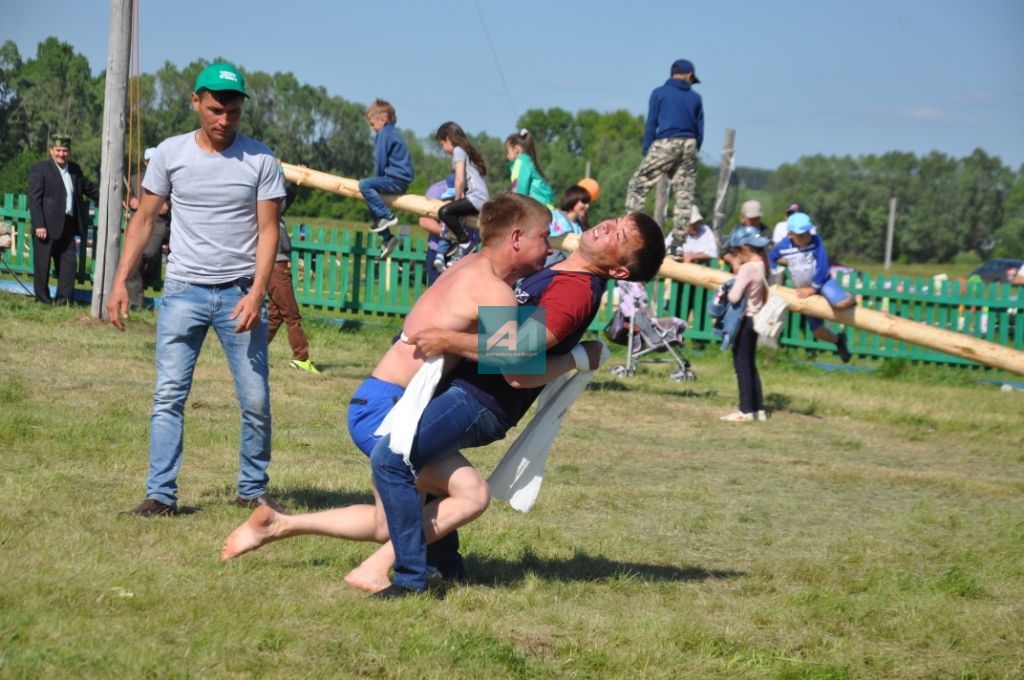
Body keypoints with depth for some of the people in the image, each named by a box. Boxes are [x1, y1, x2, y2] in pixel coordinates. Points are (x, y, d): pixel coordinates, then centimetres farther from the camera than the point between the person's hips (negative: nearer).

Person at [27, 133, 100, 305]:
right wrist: (39, 225, -18)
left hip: (67, 226, 6)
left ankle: (64, 299, 9)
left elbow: (89, 188, 27)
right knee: (42, 263, 0)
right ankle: (42, 298, 9)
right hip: (46, 226, -6)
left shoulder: (74, 169, 14)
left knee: (69, 262, 4)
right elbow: (34, 199, -10)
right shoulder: (39, 169, -5)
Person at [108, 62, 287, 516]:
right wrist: (120, 280, 1)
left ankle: (253, 490, 17)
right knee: (168, 395, -5)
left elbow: (268, 230, -3)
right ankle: (161, 495, -1)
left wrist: (256, 293, -14)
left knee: (256, 401, 1)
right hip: (183, 291, 1)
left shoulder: (260, 161, -1)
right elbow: (144, 219, 8)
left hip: (240, 294, -1)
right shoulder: (170, 153, 2)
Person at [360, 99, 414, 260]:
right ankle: (387, 238, 18)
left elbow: (380, 160, -13)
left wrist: (377, 177, 1)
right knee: (373, 203, 19)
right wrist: (378, 179, 21)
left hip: (396, 179, -10)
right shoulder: (393, 133, 22)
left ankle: (387, 216, -23)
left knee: (364, 185, -23)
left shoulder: (385, 134, -9)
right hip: (402, 179, 10)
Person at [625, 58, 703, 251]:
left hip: (665, 143, -3)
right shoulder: (695, 98, 13)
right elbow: (700, 130, 13)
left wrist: (646, 151, 4)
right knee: (685, 196, 5)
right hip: (689, 146, 3)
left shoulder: (659, 93, 4)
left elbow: (651, 124, 0)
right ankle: (678, 242, 2)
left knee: (638, 186, 2)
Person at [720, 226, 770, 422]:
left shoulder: (747, 268, -20)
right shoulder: (761, 266, 6)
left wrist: (727, 291, -4)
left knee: (741, 364, -2)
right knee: (750, 365, 16)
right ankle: (759, 409, 17)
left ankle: (746, 410, -2)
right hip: (755, 318, 9)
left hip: (744, 319, -9)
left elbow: (734, 297, -25)